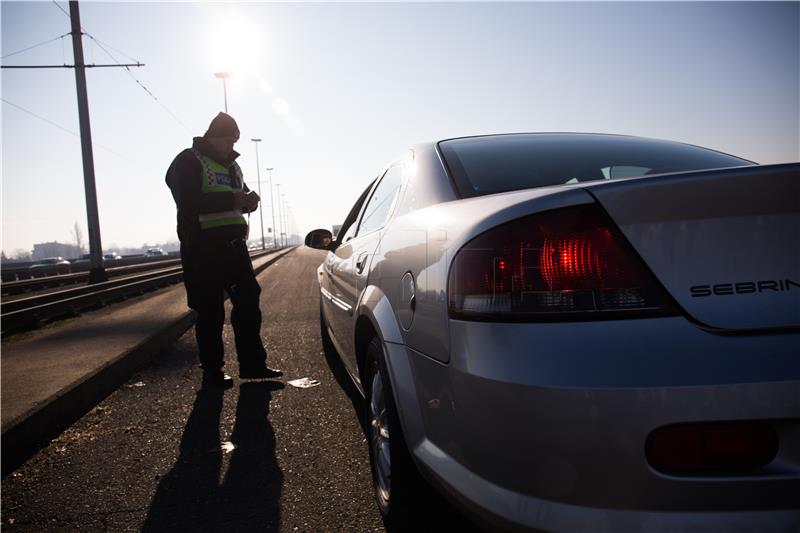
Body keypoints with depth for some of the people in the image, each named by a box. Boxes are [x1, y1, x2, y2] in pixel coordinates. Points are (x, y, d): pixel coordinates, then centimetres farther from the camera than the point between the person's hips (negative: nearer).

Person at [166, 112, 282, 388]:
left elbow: (240, 195, 25)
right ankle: (212, 371, 9)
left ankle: (253, 363, 14)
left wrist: (248, 200, 0)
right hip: (203, 248, -7)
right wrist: (232, 199, -24)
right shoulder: (189, 161, -5)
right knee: (210, 312, -2)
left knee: (248, 302, 5)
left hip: (234, 245, 7)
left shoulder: (231, 164, 19)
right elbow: (188, 202, -19)